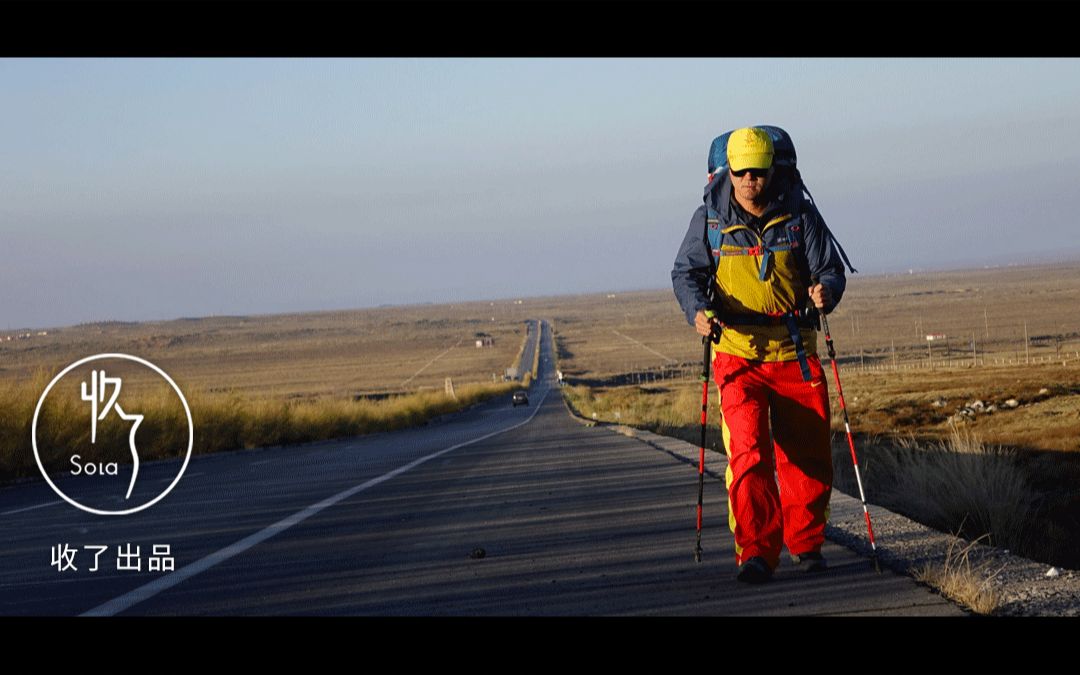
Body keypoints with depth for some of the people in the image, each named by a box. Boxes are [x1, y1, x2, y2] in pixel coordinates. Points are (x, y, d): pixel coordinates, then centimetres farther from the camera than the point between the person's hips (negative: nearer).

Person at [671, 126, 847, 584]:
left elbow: (830, 269, 2)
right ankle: (756, 552, -9)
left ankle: (806, 545, 24)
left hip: (796, 352, 1)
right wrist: (697, 310, -15)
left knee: (807, 455, 5)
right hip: (738, 353, -1)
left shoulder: (800, 215, 0)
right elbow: (686, 272, 6)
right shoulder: (710, 219, 0)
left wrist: (825, 291, -22)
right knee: (748, 454, -15)